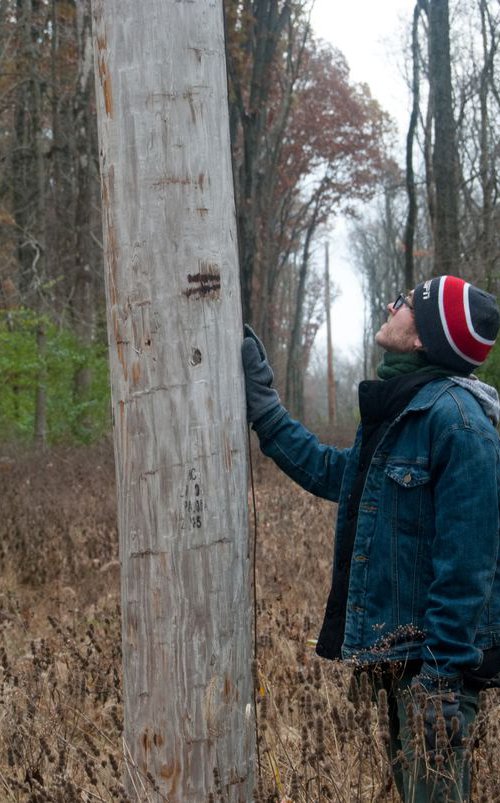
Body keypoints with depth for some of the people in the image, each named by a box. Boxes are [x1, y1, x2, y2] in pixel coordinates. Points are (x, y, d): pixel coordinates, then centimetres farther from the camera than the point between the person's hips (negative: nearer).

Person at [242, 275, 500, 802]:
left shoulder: (454, 417, -21)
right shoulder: (394, 408, 9)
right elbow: (330, 474, 21)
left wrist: (444, 674, -24)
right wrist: (261, 408, 19)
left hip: (438, 652, -10)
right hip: (397, 651, 10)